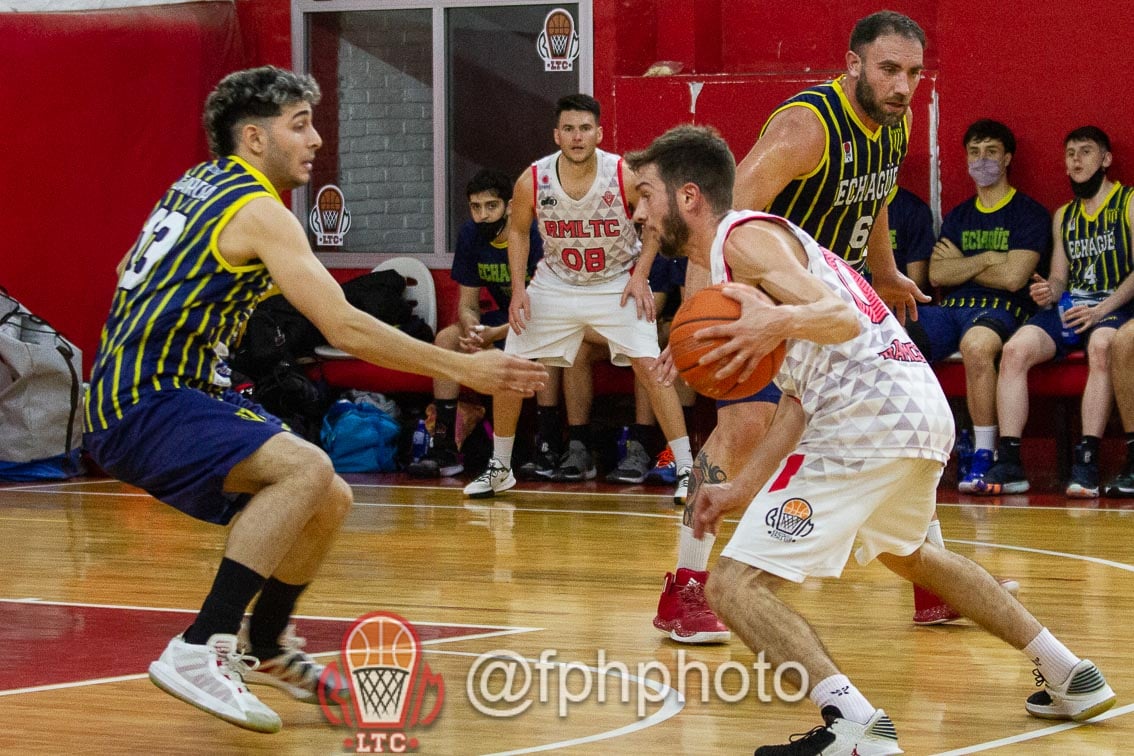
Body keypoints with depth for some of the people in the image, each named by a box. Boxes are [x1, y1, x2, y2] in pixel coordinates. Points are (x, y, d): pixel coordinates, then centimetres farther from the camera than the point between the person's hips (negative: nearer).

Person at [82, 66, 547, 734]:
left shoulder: (201, 183, 15)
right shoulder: (260, 211, -14)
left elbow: (133, 273, 27)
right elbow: (345, 328, -21)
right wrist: (464, 368, -18)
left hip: (172, 395, 10)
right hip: (142, 407, -10)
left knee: (329, 502, 11)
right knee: (306, 469, -30)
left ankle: (265, 646, 32)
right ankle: (198, 652, -30)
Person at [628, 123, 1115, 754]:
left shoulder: (744, 238, -6)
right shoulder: (752, 243, 24)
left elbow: (844, 319, -19)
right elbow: (800, 399, 23)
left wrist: (779, 323, -39)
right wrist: (743, 489, 20)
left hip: (871, 414, -11)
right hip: (926, 409, 11)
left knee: (736, 584, -12)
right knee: (904, 553, 38)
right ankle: (1070, 675, 39)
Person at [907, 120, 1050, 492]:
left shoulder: (1030, 213, 5)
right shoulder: (958, 216, 23)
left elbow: (1012, 277, -9)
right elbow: (937, 274, 9)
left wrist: (961, 264, 4)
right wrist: (986, 259, -2)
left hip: (1002, 309, -5)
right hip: (950, 308, 6)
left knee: (976, 344, -43)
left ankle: (984, 456, -33)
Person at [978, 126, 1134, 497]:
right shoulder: (1064, 216, 24)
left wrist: (1101, 311, -18)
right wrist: (1048, 292, -3)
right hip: (1069, 306, 5)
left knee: (1101, 345, -40)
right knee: (1015, 349, -23)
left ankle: (1087, 462, -44)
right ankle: (1009, 463, -29)